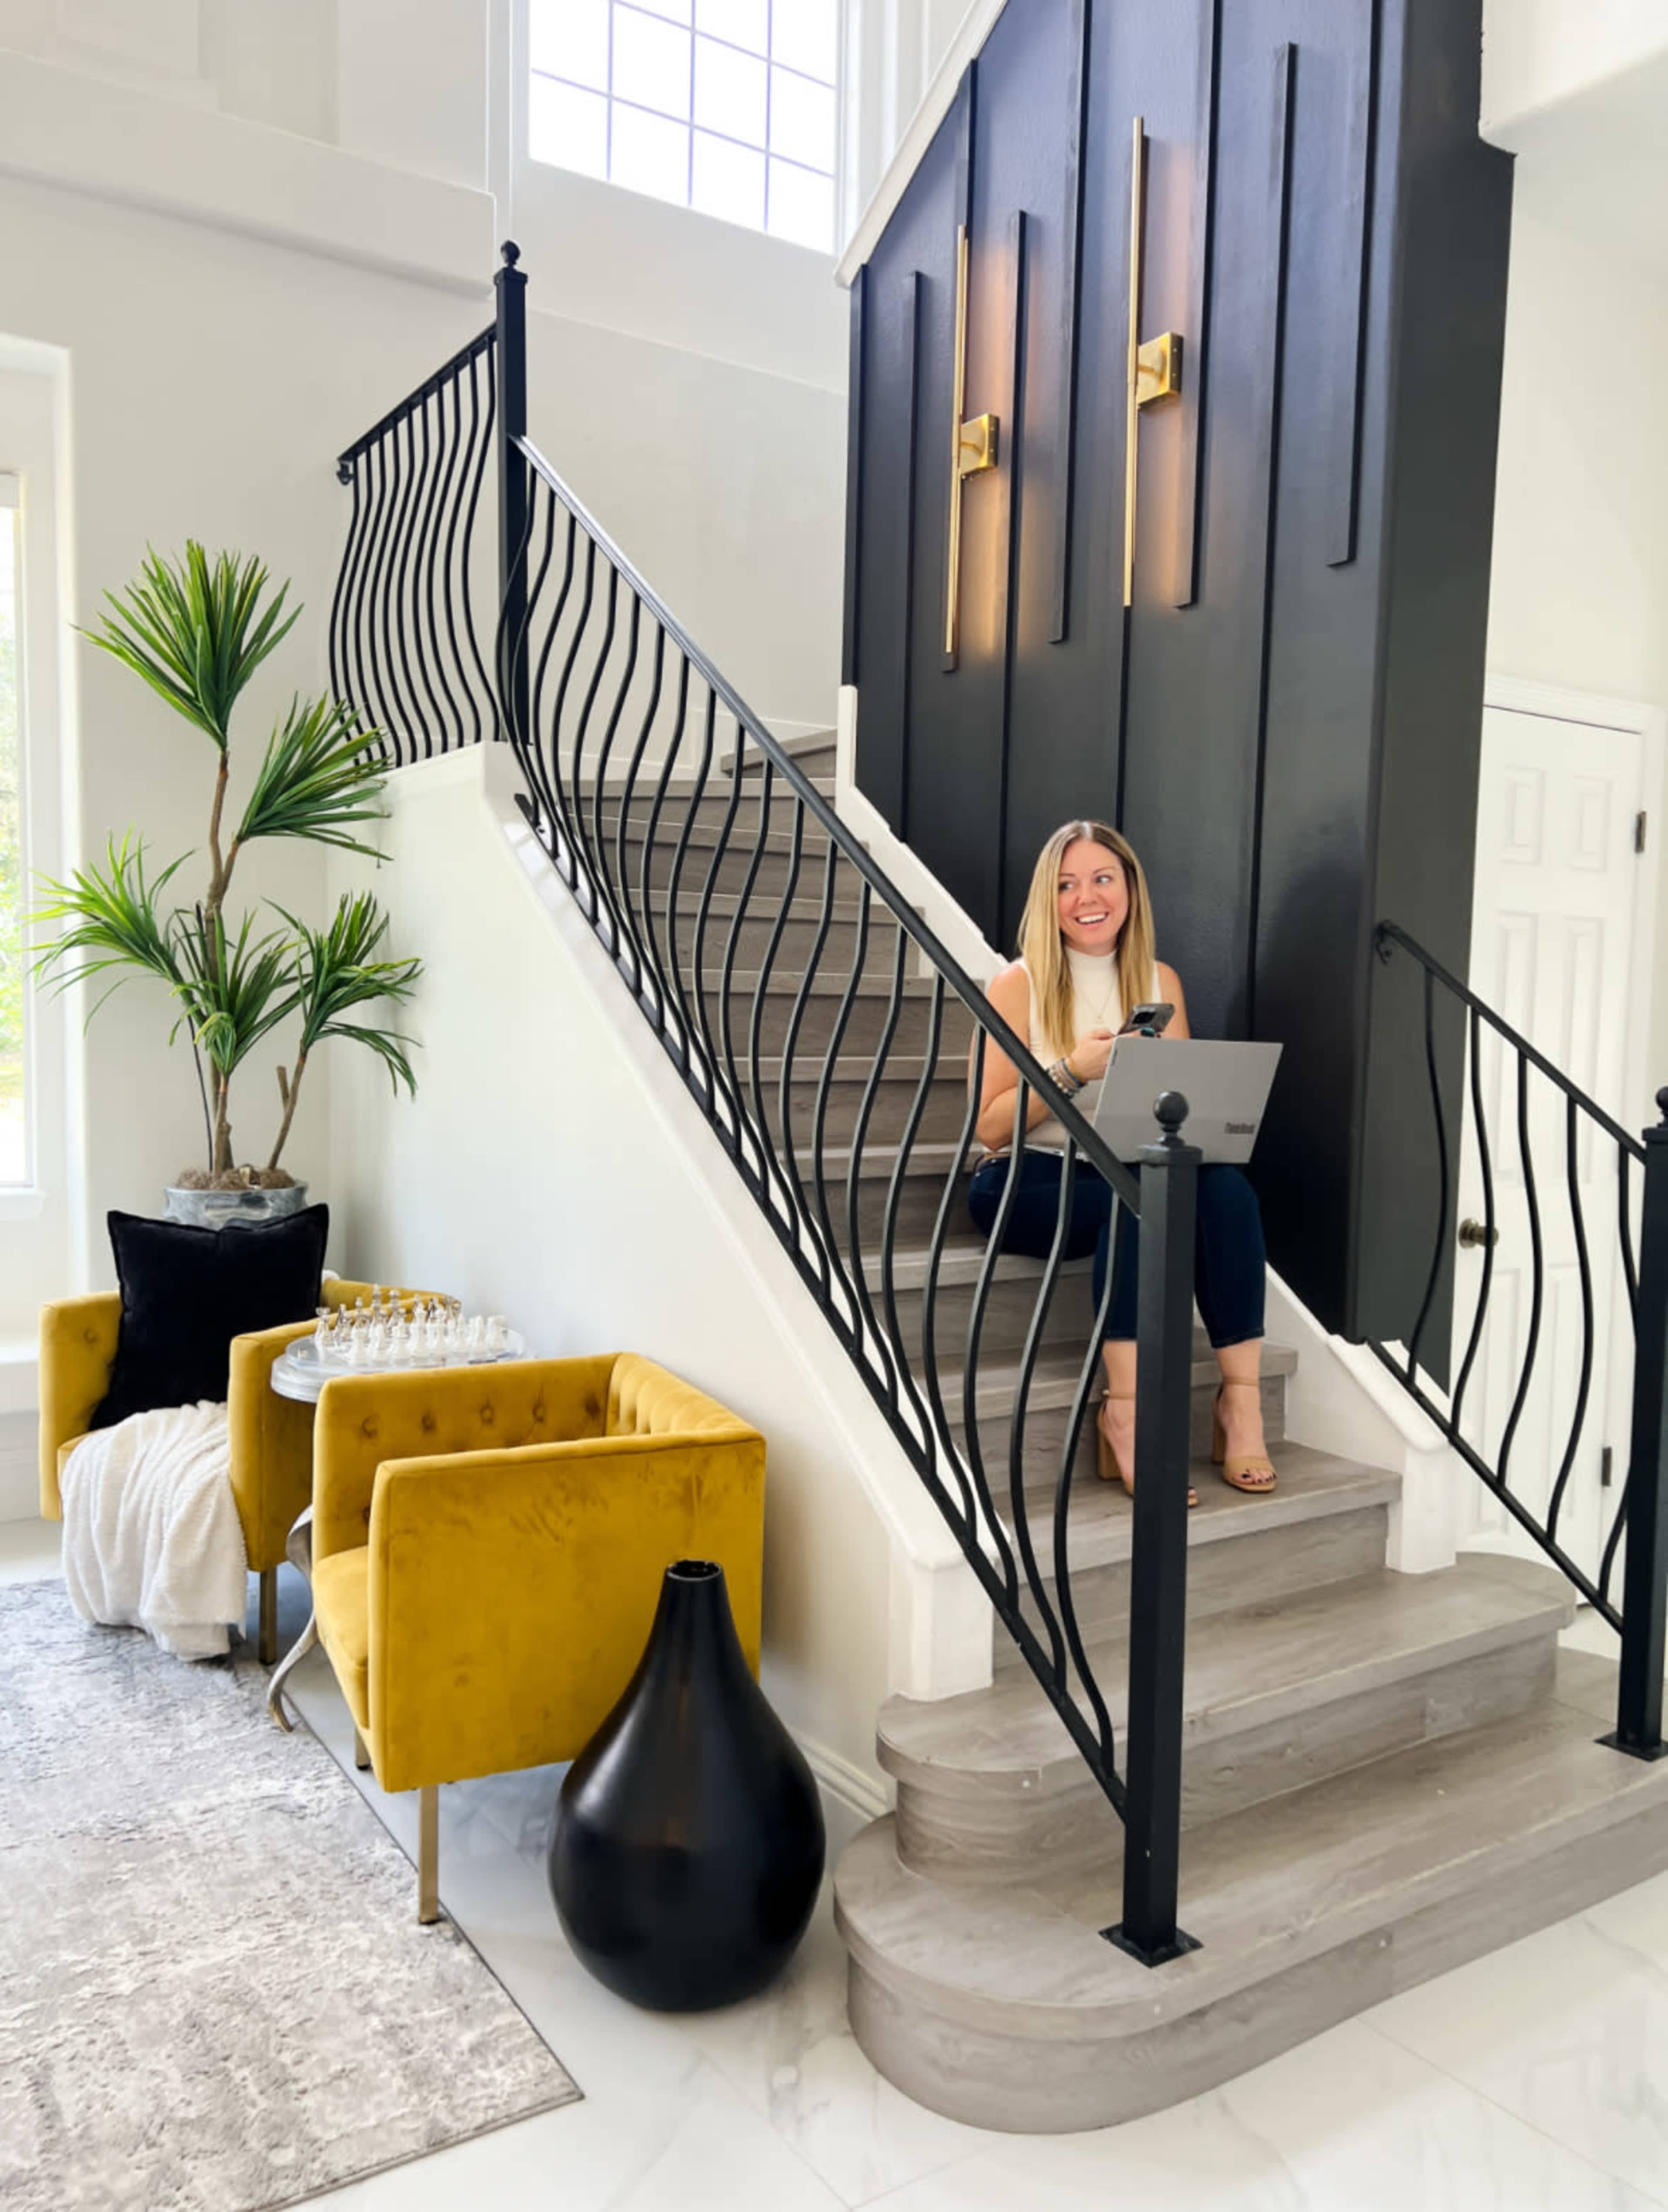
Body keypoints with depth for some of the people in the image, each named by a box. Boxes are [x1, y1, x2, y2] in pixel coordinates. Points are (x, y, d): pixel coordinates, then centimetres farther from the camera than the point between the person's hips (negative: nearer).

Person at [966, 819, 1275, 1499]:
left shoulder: (1161, 982, 10)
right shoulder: (1020, 985, -3)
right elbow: (989, 1126, -7)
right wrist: (1072, 1070, -19)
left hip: (1129, 1179, 4)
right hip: (1026, 1183, -4)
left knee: (1226, 1187, -27)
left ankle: (1241, 1399, -24)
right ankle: (1124, 1411, -30)